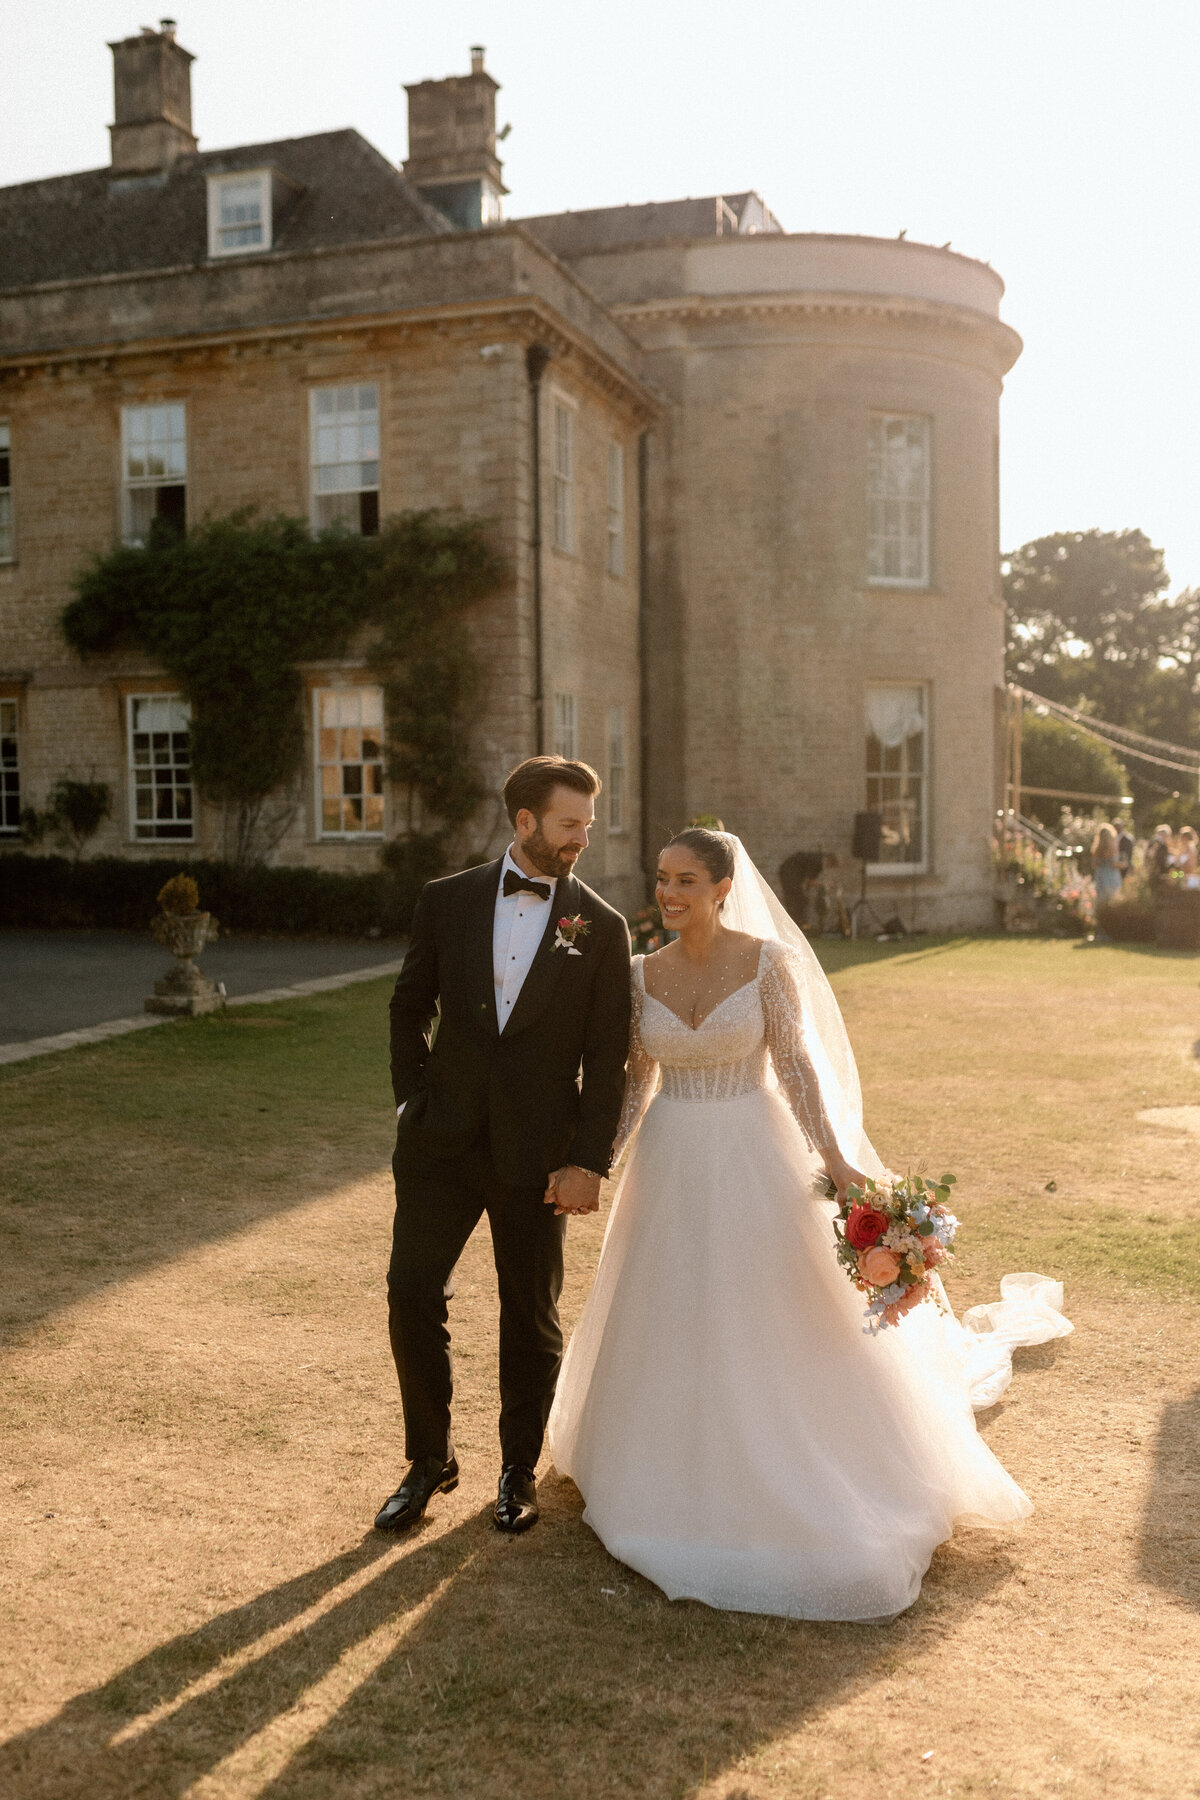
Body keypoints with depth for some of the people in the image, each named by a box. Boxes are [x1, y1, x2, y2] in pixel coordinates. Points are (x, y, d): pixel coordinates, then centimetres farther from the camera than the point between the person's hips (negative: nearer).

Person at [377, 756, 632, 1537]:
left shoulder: (601, 927, -2)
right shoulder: (447, 901, 2)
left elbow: (606, 1059, -3)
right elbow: (410, 1007, 12)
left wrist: (590, 1162, -8)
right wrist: (414, 1098, 3)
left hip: (537, 1152, -1)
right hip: (443, 1141, 1)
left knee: (532, 1318, 10)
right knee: (413, 1296, 1)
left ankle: (519, 1470, 30)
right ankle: (430, 1458, 23)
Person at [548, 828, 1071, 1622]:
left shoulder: (768, 960, -9)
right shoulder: (643, 974, 1)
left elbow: (795, 1063, -8)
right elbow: (636, 1081, 8)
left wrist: (834, 1159, -16)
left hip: (754, 1164, -4)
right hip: (671, 1168, 4)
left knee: (770, 1329, 6)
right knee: (670, 1332, 12)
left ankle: (783, 1482, 27)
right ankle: (678, 1480, 33)